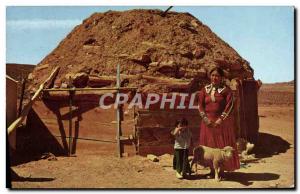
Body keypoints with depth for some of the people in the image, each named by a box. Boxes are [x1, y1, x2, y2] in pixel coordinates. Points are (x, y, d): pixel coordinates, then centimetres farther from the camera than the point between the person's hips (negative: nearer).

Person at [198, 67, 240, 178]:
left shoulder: (226, 90, -1)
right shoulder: (205, 90, 8)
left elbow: (230, 105, -10)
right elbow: (200, 105, 3)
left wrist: (221, 119, -18)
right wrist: (206, 119, -10)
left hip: (223, 122, -3)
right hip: (208, 122, 3)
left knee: (222, 145, 0)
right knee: (209, 146, 4)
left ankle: (222, 170, 9)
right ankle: (212, 170, 15)